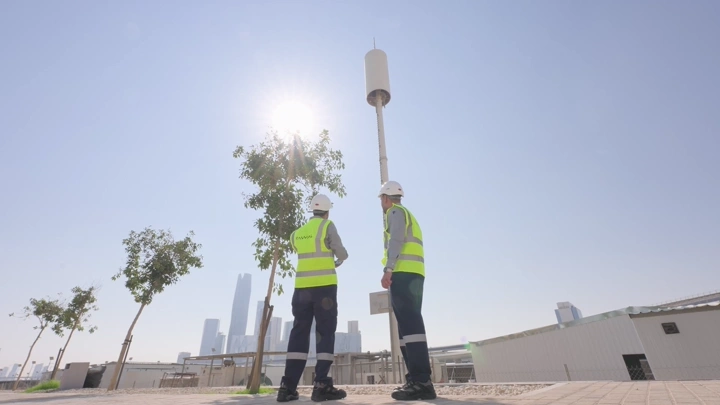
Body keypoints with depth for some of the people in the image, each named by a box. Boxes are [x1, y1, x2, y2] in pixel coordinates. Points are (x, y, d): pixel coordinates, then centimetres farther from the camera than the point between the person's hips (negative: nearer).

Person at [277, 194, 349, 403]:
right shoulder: (328, 226, -2)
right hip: (324, 286, -5)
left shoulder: (298, 232, 15)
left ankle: (288, 386, 5)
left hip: (302, 287, 5)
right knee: (326, 332, 0)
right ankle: (321, 385, -3)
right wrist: (337, 262, 20)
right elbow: (342, 254, -3)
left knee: (299, 332, 6)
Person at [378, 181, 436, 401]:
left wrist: (387, 270, -20)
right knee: (409, 323, 8)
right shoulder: (407, 215, 30)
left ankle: (421, 381, -17)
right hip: (412, 274, 10)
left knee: (408, 323, -15)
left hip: (403, 273, -10)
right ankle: (417, 379, 9)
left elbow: (396, 241, -14)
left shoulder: (395, 212, 2)